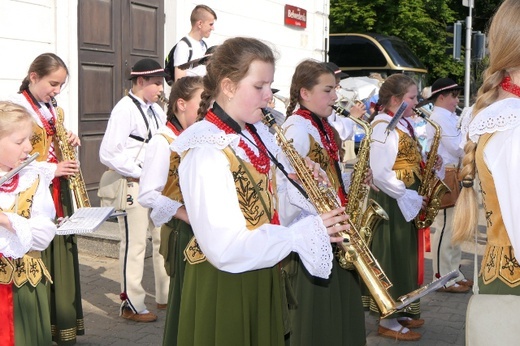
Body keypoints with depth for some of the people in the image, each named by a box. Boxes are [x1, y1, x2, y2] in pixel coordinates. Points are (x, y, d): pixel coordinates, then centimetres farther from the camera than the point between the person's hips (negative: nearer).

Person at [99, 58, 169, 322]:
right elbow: (108, 154, -19)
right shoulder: (125, 109, -13)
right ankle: (132, 304, 12)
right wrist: (141, 172, -17)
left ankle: (166, 296, 25)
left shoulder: (156, 110, 11)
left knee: (165, 239, 12)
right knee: (135, 244, 0)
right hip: (134, 185, -8)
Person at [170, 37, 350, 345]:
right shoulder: (206, 151, -22)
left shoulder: (258, 134, 4)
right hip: (224, 288, -8)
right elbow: (227, 249, -27)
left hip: (264, 279, 8)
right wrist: (306, 233, -22)